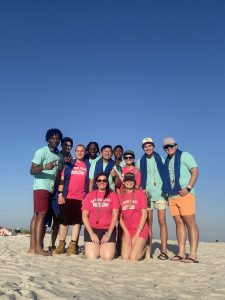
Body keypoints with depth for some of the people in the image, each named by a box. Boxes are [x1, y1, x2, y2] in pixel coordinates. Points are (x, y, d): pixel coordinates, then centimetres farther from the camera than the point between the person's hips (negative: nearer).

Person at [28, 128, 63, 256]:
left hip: (52, 189, 7)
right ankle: (38, 247, -12)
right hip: (41, 187, -7)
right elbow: (32, 170, -13)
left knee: (38, 215, 5)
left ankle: (33, 247, 5)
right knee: (41, 214, -13)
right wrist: (44, 167, -29)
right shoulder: (41, 152, -4)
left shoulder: (59, 155, 16)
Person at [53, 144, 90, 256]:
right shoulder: (69, 164, 12)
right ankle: (61, 244, 14)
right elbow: (62, 179, 8)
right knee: (64, 221, 4)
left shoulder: (88, 165, 10)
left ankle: (73, 245, 8)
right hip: (67, 197, 1)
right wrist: (60, 194, -1)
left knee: (77, 221, 2)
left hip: (81, 198, -1)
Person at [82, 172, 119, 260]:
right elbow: (84, 216, 1)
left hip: (108, 230, 0)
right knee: (92, 256, -13)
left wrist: (108, 233, -9)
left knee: (108, 257, -13)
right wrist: (91, 233, -8)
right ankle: (90, 246, 20)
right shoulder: (89, 195, 5)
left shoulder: (113, 195, 3)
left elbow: (115, 215, -2)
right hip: (92, 229, 0)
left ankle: (103, 247, 19)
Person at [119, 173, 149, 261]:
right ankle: (139, 247, 21)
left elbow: (144, 214, -7)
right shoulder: (120, 196, 6)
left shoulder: (140, 193, -3)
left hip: (140, 230, -3)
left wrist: (137, 233, -10)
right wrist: (126, 232, -6)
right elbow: (120, 217, 5)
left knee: (133, 258, -14)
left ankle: (146, 248, 17)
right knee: (125, 257, -9)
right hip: (127, 231, 3)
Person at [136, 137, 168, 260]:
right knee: (148, 222, 4)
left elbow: (166, 177, 10)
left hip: (160, 194, -1)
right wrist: (142, 189, -4)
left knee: (162, 222, -3)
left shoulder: (160, 159, 9)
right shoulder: (140, 162, 11)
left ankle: (163, 251, 1)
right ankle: (149, 250, 10)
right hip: (147, 195, 1)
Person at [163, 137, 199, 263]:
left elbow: (195, 171, -7)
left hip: (185, 195, -6)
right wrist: (167, 194, 11)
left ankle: (193, 254, -7)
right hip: (172, 196, 6)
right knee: (179, 223, 6)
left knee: (190, 223, -7)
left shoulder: (184, 155, 2)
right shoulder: (166, 161, 19)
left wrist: (188, 188, -17)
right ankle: (181, 253, 9)